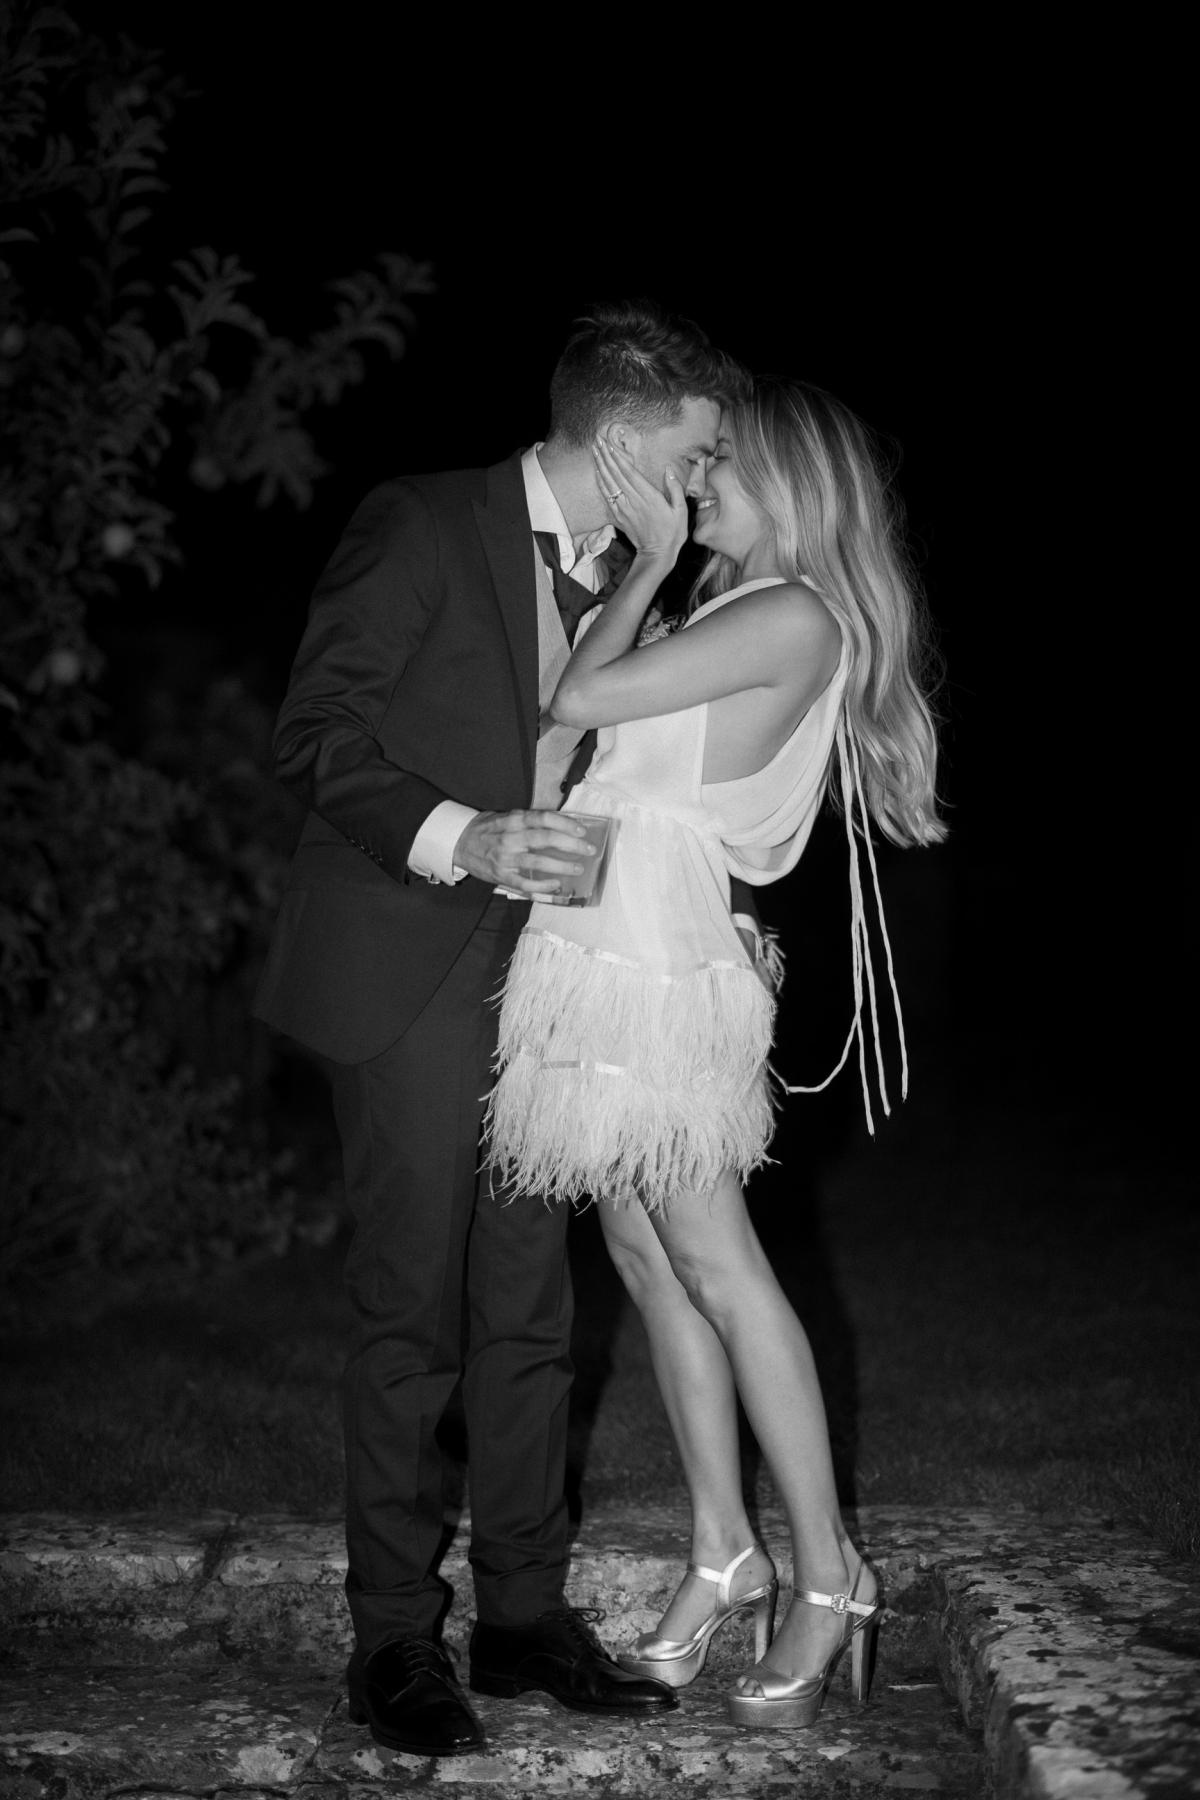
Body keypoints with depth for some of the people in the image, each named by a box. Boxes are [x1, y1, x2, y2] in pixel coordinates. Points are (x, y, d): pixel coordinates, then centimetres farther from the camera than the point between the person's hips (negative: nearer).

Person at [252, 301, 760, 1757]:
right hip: (411, 976, -6)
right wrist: (459, 840, -23)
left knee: (529, 1311, 8)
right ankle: (393, 1636, 9)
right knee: (411, 1317, -2)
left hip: (541, 974, 6)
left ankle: (524, 1614, 18)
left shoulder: (626, 583, 13)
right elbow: (313, 734, -10)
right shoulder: (421, 529, -6)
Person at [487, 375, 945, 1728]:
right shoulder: (729, 613, 17)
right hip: (597, 948, 9)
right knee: (646, 1258, 10)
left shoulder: (794, 616, -10)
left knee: (713, 1263, -4)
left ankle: (826, 1578, 6)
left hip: (655, 953, -9)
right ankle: (721, 1555, 19)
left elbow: (579, 699, -12)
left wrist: (652, 556, -2)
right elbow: (592, 716, 10)